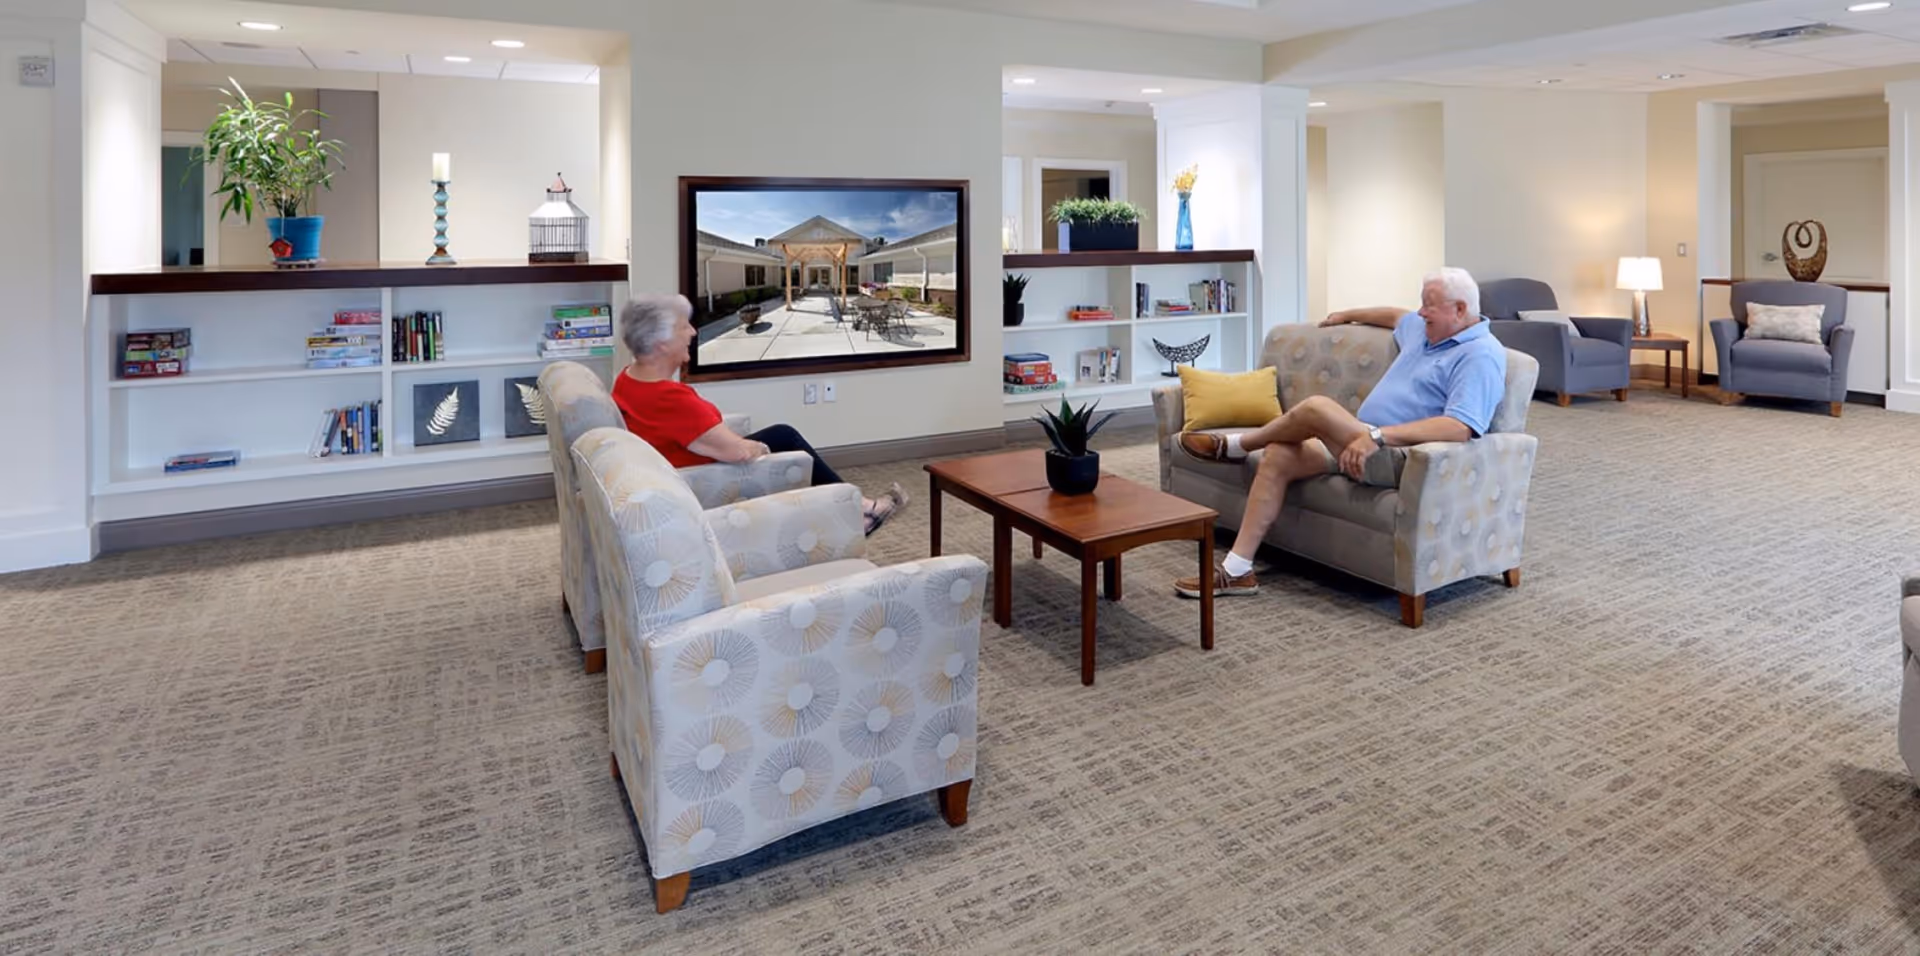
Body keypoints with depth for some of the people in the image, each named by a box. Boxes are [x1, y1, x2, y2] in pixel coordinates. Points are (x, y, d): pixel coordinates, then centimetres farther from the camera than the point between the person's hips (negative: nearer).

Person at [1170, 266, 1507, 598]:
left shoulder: (1481, 355, -11)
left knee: (1317, 407, -25)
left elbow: (1460, 427, -26)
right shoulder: (1425, 330, 18)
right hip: (1362, 445, 10)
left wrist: (1377, 436, -33)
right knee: (1278, 455, -8)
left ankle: (1233, 446, 5)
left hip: (1404, 458, -10)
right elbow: (1397, 316, 44)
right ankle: (1236, 571, -9)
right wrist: (1347, 315, 52)